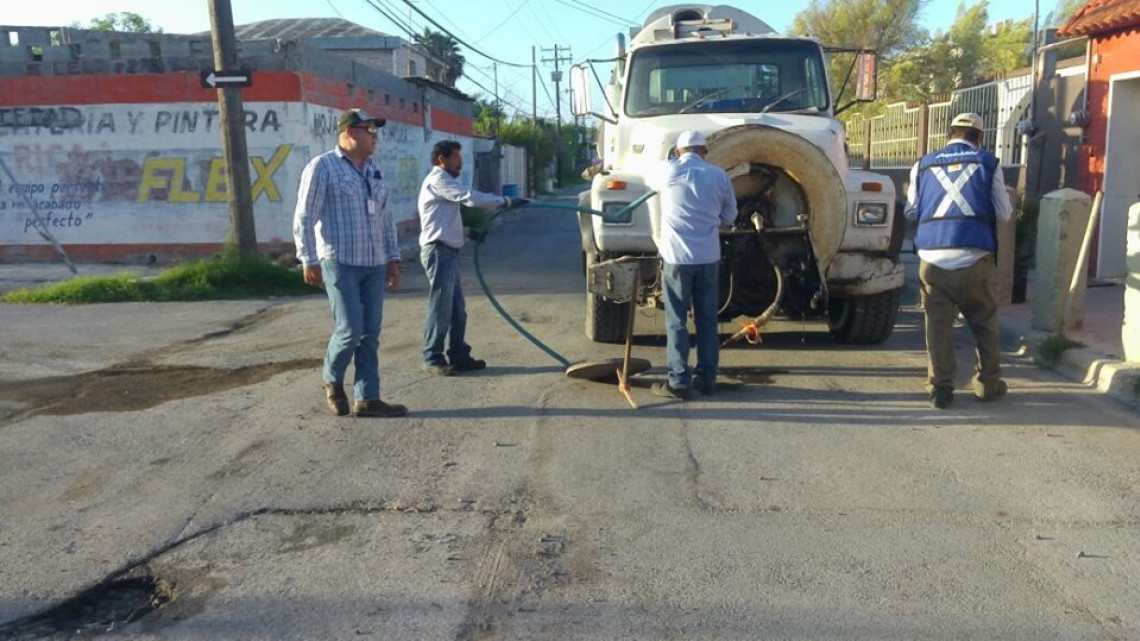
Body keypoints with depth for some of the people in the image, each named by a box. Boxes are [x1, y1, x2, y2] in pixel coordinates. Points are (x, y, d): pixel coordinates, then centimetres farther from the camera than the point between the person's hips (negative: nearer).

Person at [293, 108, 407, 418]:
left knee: (370, 334, 4)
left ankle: (367, 399, 10)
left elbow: (385, 218, 20)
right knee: (350, 330, -7)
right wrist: (309, 259, -13)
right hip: (341, 264, -6)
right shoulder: (323, 166, -4)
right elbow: (304, 218, -7)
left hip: (374, 265, 6)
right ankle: (332, 382, 20)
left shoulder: (373, 170, 16)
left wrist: (392, 257, 16)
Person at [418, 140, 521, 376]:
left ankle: (459, 355, 16)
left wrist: (470, 232, 13)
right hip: (438, 251, -10)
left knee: (457, 308, 11)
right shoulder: (437, 179, -10)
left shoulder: (443, 181, 23)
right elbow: (471, 198, -21)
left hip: (447, 251, 10)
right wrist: (505, 201, -17)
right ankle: (432, 359, 1)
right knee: (440, 307, -6)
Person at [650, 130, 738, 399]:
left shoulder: (668, 171, -3)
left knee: (676, 321, 3)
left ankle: (679, 382, 3)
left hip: (677, 256, -3)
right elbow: (729, 217, 11)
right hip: (709, 257, 3)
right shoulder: (719, 175, 4)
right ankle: (707, 378, 18)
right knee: (707, 319, 12)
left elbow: (652, 183, 21)